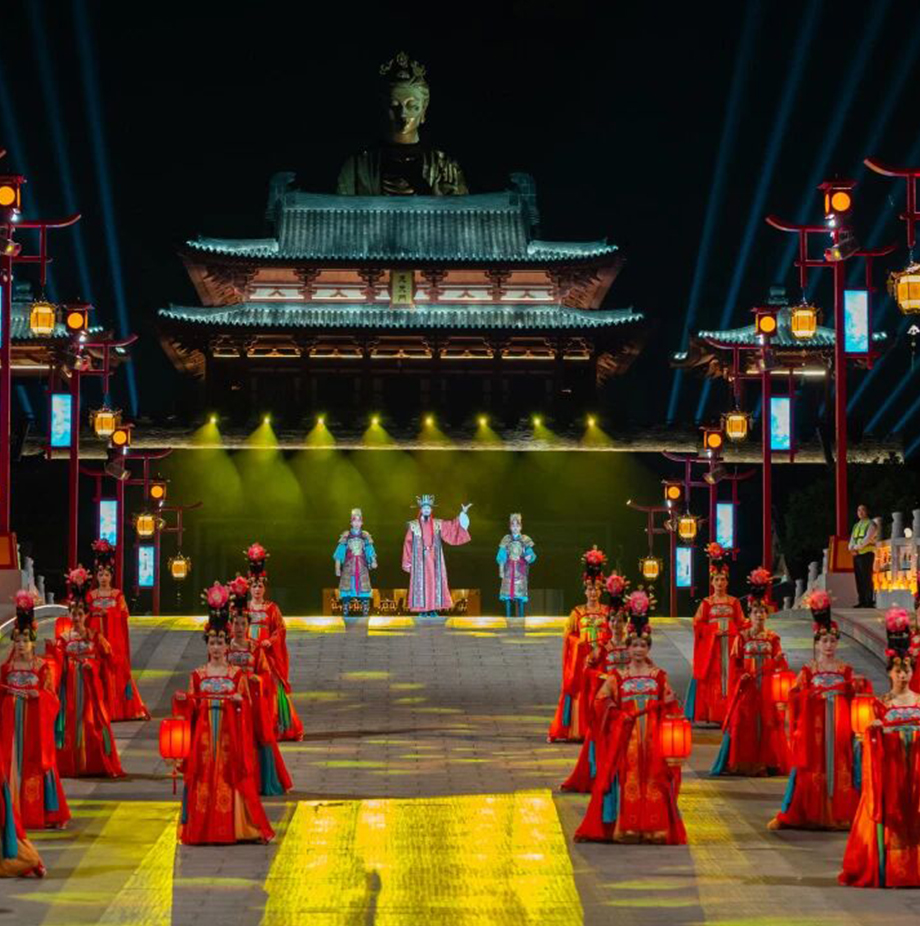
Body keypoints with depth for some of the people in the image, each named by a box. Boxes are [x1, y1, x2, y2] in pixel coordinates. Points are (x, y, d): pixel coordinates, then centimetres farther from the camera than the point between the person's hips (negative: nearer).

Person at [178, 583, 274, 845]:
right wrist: (185, 700, -12)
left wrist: (240, 701, -15)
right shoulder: (198, 674, 8)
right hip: (204, 732, 1)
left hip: (230, 733, -1)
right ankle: (200, 830, 1)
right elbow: (191, 706, 8)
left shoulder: (237, 674, 5)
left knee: (231, 774, -5)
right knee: (203, 776, -2)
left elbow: (247, 706, 5)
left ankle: (235, 826, -2)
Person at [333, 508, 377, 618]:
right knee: (346, 589, -5)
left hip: (362, 567, 1)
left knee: (364, 589, -4)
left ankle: (365, 614, 0)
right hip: (348, 566, -1)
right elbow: (340, 552, 6)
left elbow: (370, 550, 4)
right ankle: (345, 614, -1)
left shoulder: (365, 536, 8)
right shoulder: (345, 536, 5)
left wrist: (373, 561, -15)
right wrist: (337, 567, 1)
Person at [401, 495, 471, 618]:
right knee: (421, 584, -5)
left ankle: (434, 609, 0)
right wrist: (408, 563, -1)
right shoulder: (413, 525, 3)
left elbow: (453, 527, 2)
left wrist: (462, 514, -8)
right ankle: (422, 610, -4)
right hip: (420, 561, -2)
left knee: (435, 583, -2)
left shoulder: (438, 524, 8)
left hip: (434, 561, 2)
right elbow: (408, 545, 2)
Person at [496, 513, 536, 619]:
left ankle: (521, 616, -1)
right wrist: (501, 570, 1)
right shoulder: (506, 540, 7)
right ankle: (508, 616, 1)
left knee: (521, 594, -5)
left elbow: (530, 554, 2)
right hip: (509, 569, 1)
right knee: (508, 593, -3)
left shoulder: (525, 540, 5)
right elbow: (501, 557, 8)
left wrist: (530, 557, -22)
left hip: (521, 569, -1)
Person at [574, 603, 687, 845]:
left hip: (652, 734, 1)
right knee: (627, 777, -4)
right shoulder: (618, 676, 6)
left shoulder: (659, 675, 8)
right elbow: (602, 699, -2)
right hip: (626, 735, -1)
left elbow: (669, 707, 10)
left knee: (654, 776, -3)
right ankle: (625, 827, -2)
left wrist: (669, 702, -11)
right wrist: (621, 715, -12)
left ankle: (653, 828, -1)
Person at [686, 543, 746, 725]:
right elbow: (698, 624, 1)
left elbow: (741, 624, 7)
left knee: (730, 675, -5)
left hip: (730, 644, 1)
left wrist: (729, 630, -10)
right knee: (712, 678, -5)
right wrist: (714, 630, -11)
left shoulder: (734, 602, 8)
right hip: (711, 646, -1)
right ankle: (711, 715, -5)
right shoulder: (706, 603, 6)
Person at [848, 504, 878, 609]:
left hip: (866, 553, -7)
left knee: (866, 578, -12)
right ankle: (862, 601, 6)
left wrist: (856, 547, -13)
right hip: (856, 554, 7)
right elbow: (852, 540, 18)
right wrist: (851, 548, -4)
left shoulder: (871, 524, 1)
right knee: (859, 578, 4)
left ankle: (870, 601, -15)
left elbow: (867, 539, -11)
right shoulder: (856, 526, 23)